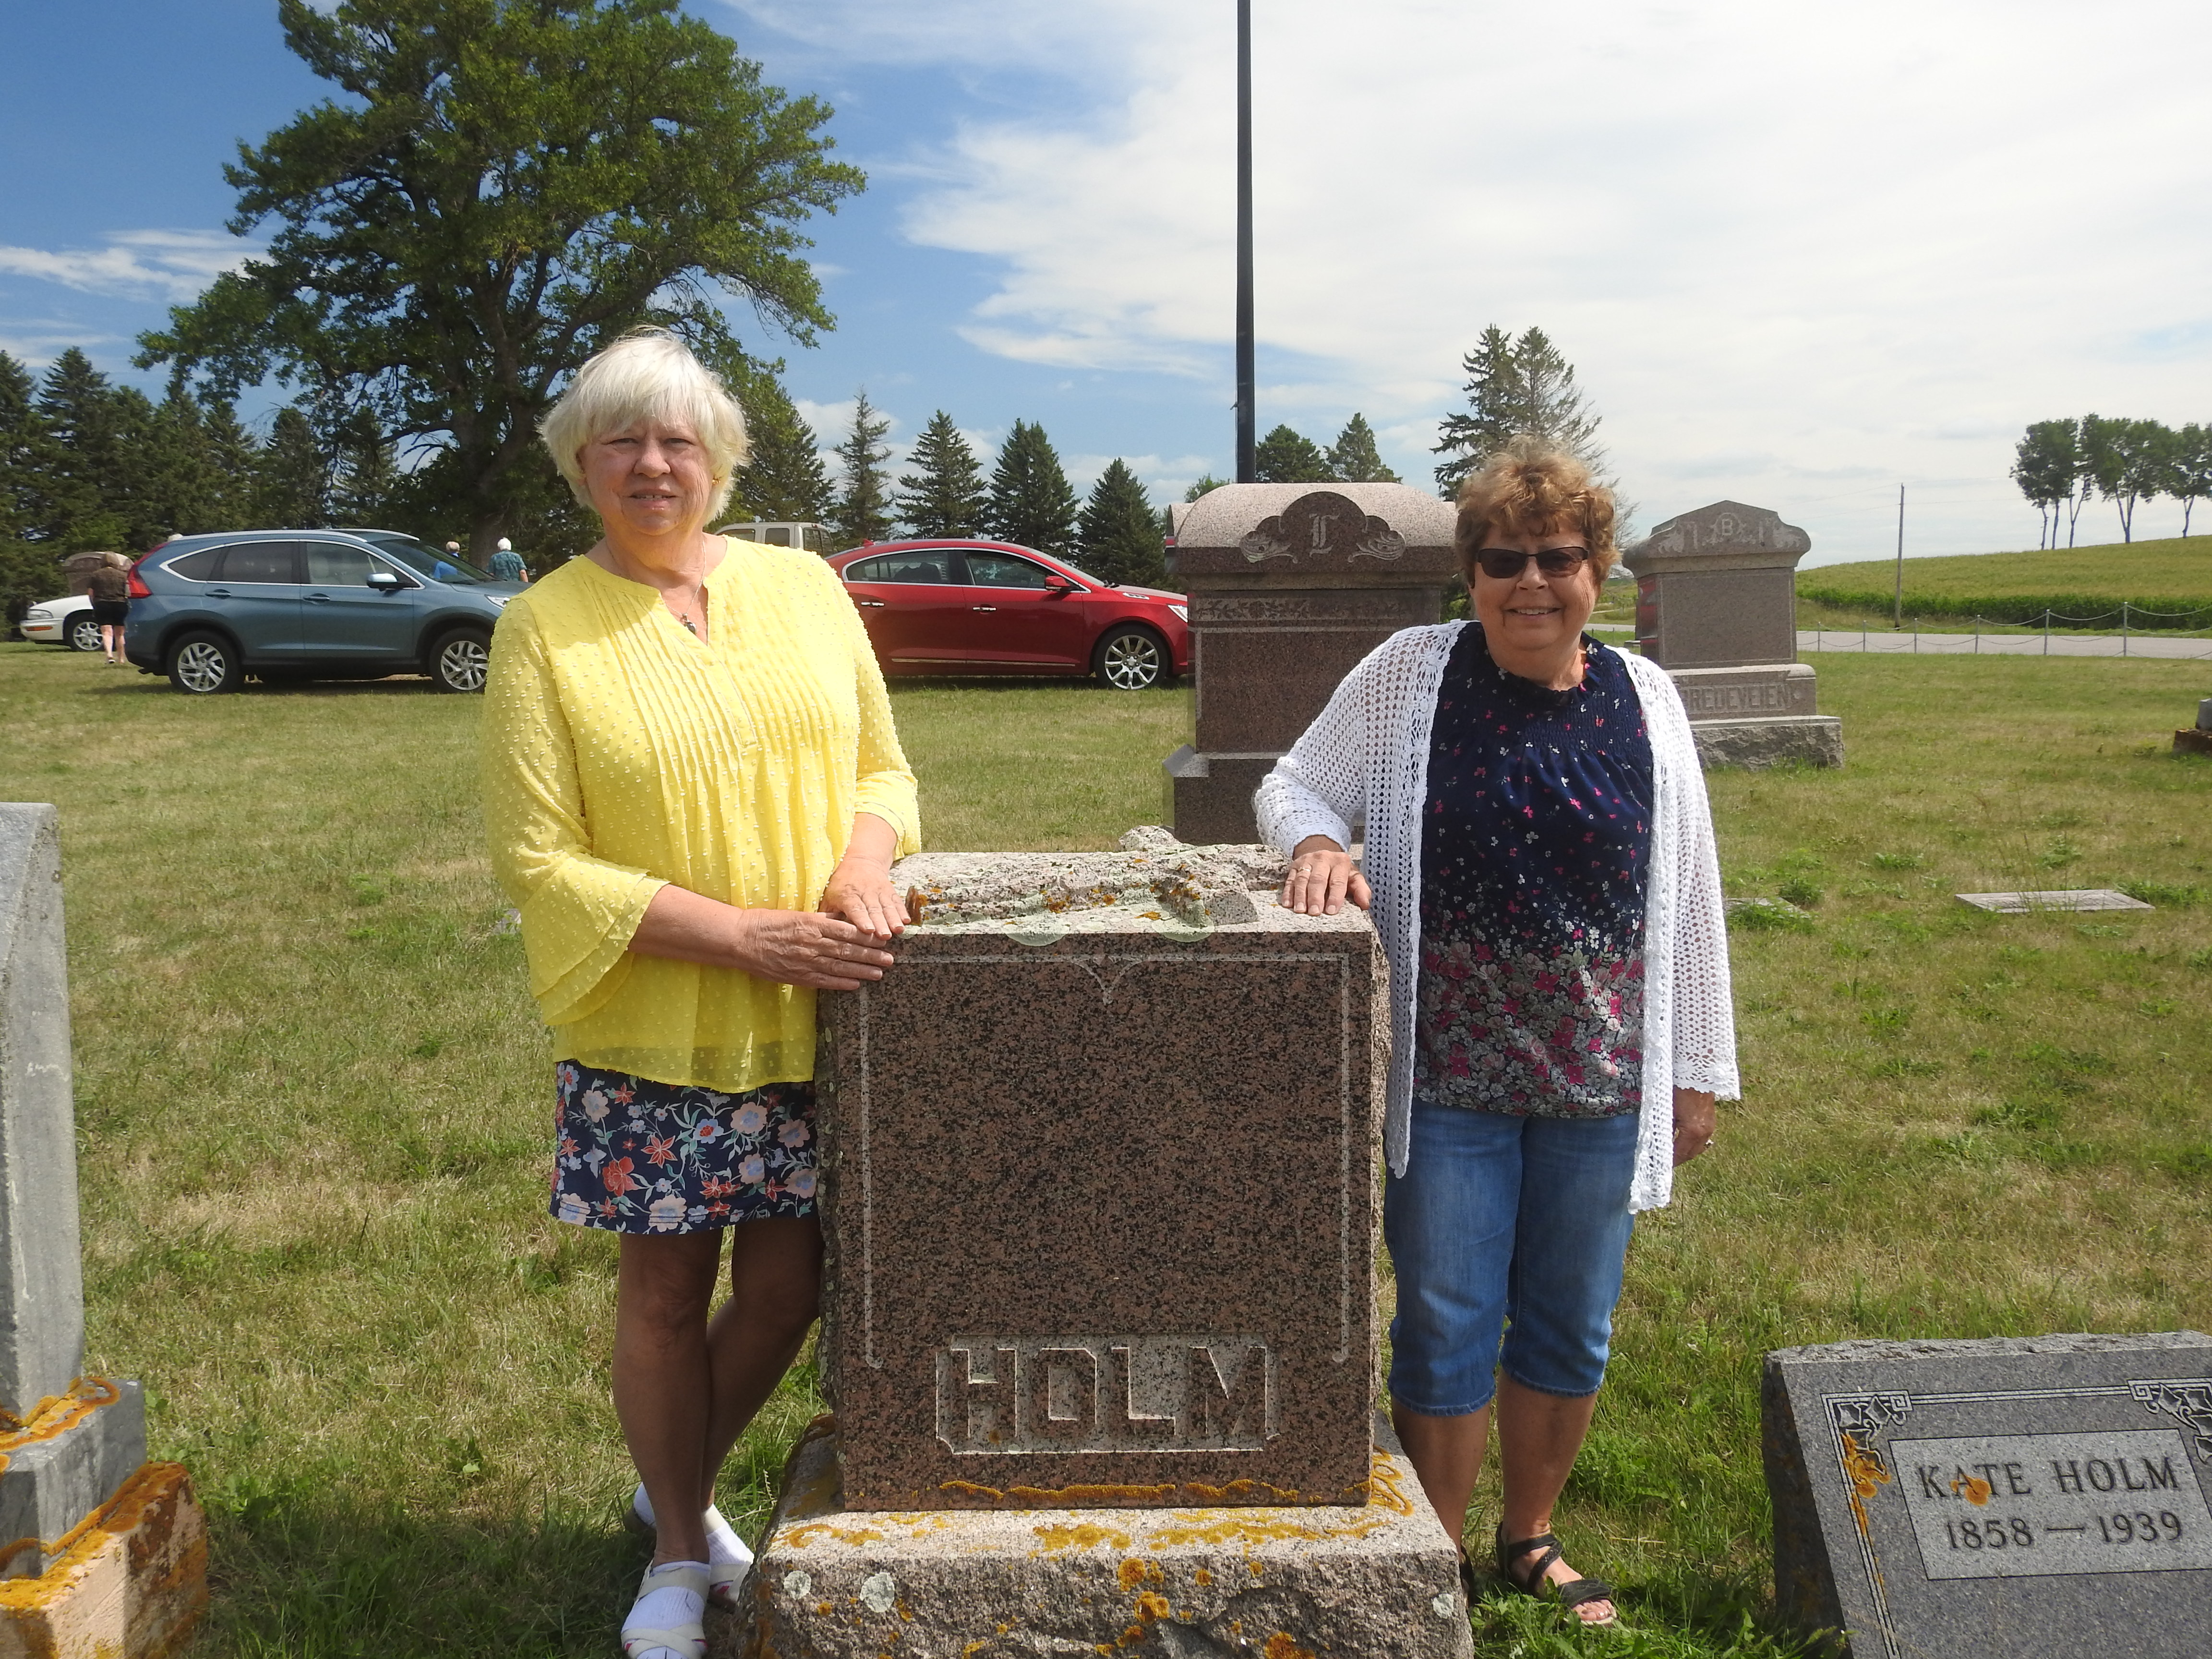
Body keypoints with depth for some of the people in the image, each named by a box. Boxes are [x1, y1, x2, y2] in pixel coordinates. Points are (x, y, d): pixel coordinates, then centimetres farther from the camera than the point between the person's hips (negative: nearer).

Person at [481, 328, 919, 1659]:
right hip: (653, 1031, -3)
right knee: (667, 1289, 10)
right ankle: (678, 1549, 36)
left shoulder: (803, 586, 5)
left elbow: (882, 767, 11)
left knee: (790, 1284, 11)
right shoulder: (544, 628, -5)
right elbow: (541, 861, -11)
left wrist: (868, 856, -13)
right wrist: (748, 935, -19)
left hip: (816, 1022, 3)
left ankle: (684, 1485, 41)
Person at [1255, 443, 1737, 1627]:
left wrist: (1698, 1071, 8)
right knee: (1446, 1330, 7)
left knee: (1570, 1330, 16)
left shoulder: (1644, 700, 1)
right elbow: (1292, 783, 3)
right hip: (1448, 1078, -2)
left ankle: (1530, 1540, 39)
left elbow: (1688, 898, 6)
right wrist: (1316, 840, -21)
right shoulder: (1411, 673, -5)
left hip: (1600, 1083, 3)